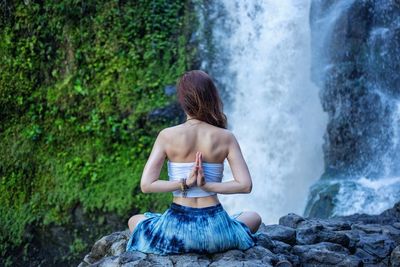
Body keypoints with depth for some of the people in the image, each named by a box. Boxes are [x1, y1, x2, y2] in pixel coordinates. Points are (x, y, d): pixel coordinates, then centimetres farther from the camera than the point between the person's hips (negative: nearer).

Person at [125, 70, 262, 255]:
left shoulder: (167, 136, -8)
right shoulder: (226, 138, -6)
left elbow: (146, 185, -11)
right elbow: (245, 185, -10)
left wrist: (184, 183, -10)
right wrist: (207, 185, -9)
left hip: (177, 229, 0)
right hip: (214, 229, 0)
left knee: (134, 221, 33)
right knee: (254, 218, 34)